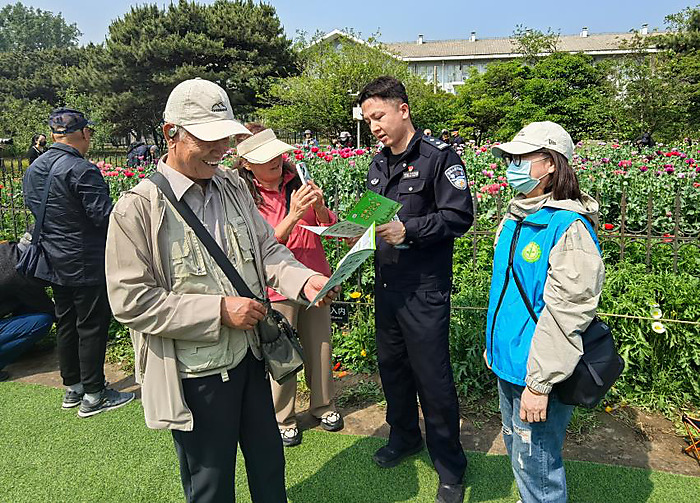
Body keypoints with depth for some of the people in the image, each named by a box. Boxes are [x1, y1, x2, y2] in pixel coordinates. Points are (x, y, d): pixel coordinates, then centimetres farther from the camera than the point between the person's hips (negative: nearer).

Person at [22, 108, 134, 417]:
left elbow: (33, 209, 18)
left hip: (54, 263, 9)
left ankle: (72, 388, 31)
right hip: (86, 264, -8)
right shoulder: (82, 170, -21)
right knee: (92, 327, 2)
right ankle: (93, 396, 13)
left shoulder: (33, 170, 7)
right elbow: (105, 217, -24)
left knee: (65, 324, 18)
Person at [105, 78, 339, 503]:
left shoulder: (234, 187, 2)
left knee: (269, 461, 25)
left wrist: (304, 278, -14)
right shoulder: (137, 208, -15)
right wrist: (220, 310, -22)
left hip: (250, 356, 6)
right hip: (195, 376, -5)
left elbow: (267, 249, 7)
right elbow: (131, 301, -17)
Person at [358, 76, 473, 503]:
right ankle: (405, 437, 42)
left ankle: (450, 466, 22)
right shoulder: (379, 164, 13)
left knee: (433, 377, 2)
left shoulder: (439, 156, -10)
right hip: (386, 284, 7)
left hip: (425, 289, -7)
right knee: (392, 365, 19)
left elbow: (460, 216, -15)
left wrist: (408, 230, -24)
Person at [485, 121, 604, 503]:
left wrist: (539, 384, -21)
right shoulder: (515, 217, 7)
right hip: (506, 363, 9)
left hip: (539, 373, -8)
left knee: (535, 465, 7)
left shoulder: (569, 227, -20)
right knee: (515, 449, 24)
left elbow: (565, 313, -22)